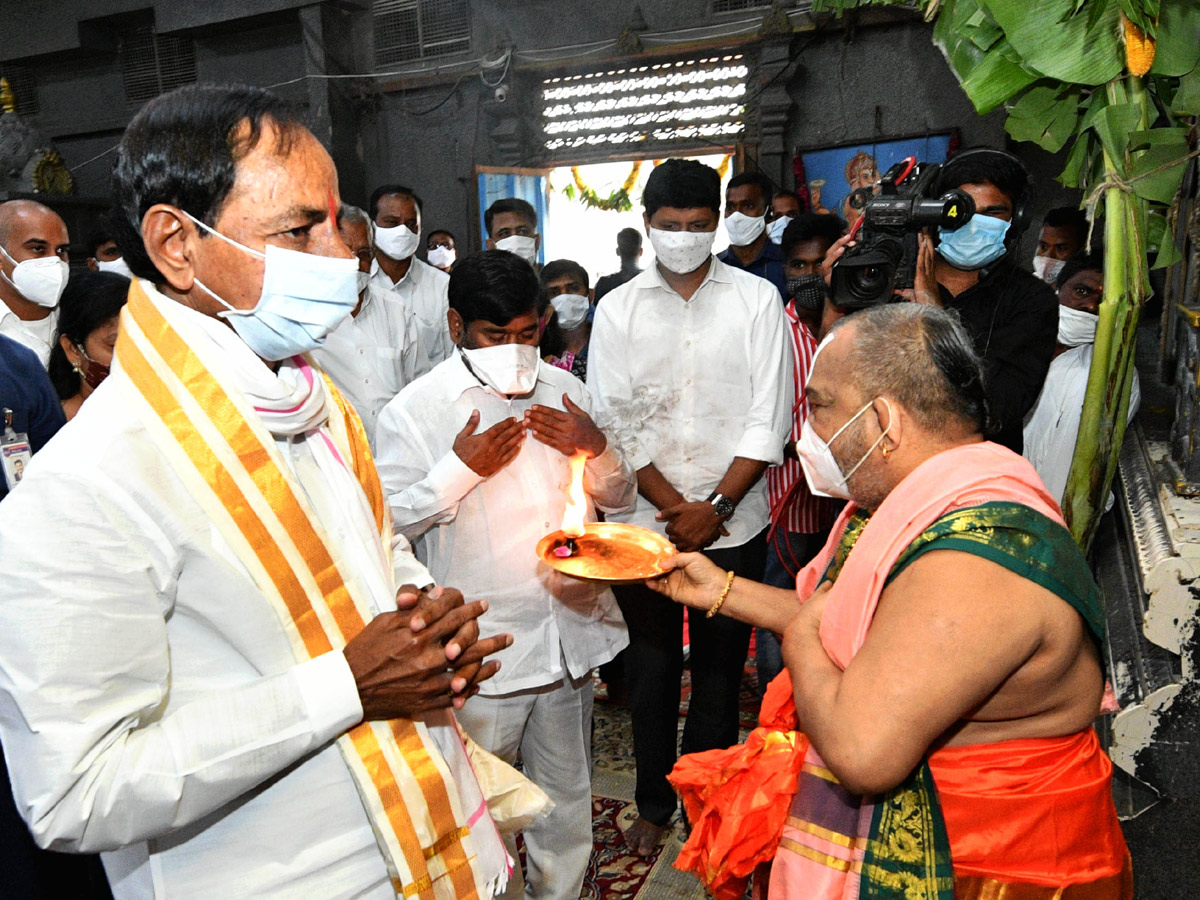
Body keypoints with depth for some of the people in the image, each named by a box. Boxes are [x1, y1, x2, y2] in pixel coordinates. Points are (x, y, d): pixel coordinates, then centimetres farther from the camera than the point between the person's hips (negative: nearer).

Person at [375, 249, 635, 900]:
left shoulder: (565, 392, 7)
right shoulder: (416, 409, -7)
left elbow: (619, 498, 13)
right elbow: (387, 521, -10)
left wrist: (597, 450, -8)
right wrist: (461, 468, -19)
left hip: (570, 632, 5)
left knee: (567, 796, 21)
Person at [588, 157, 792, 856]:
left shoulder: (757, 300, 0)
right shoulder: (619, 309, 3)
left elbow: (770, 419, -5)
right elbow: (613, 423, -3)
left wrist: (715, 508, -12)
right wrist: (674, 507, -10)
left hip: (733, 525, -1)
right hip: (644, 522, 1)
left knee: (720, 669, 11)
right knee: (650, 668, 12)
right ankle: (654, 802, 31)